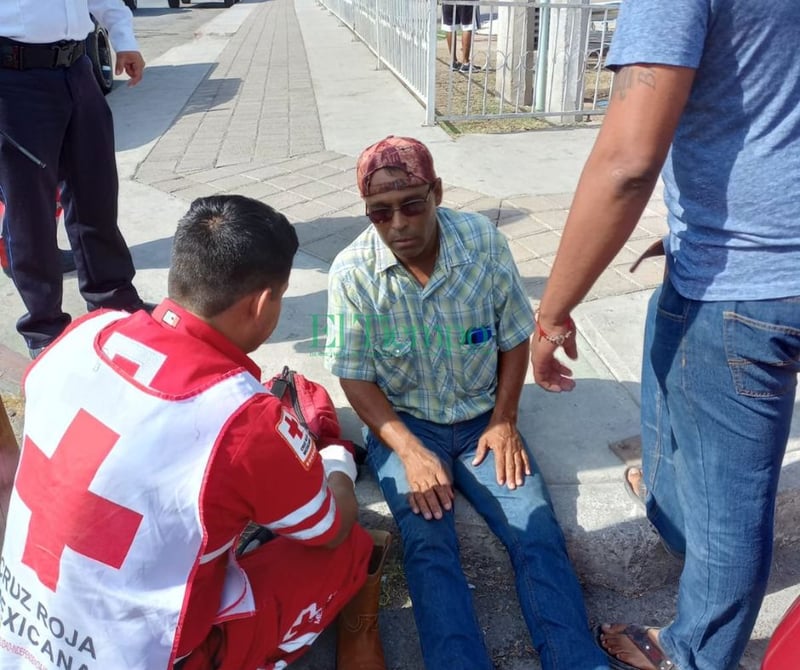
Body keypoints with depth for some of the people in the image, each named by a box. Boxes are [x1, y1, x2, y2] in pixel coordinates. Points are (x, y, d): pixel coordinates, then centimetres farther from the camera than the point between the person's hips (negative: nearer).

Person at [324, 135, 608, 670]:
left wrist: (504, 421, -6)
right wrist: (411, 451, -19)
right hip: (402, 424, -1)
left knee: (539, 535, -16)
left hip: (483, 418, 2)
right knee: (428, 544, -24)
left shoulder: (484, 240, -10)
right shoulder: (352, 273, -14)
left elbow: (514, 336, 1)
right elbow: (356, 377, -8)